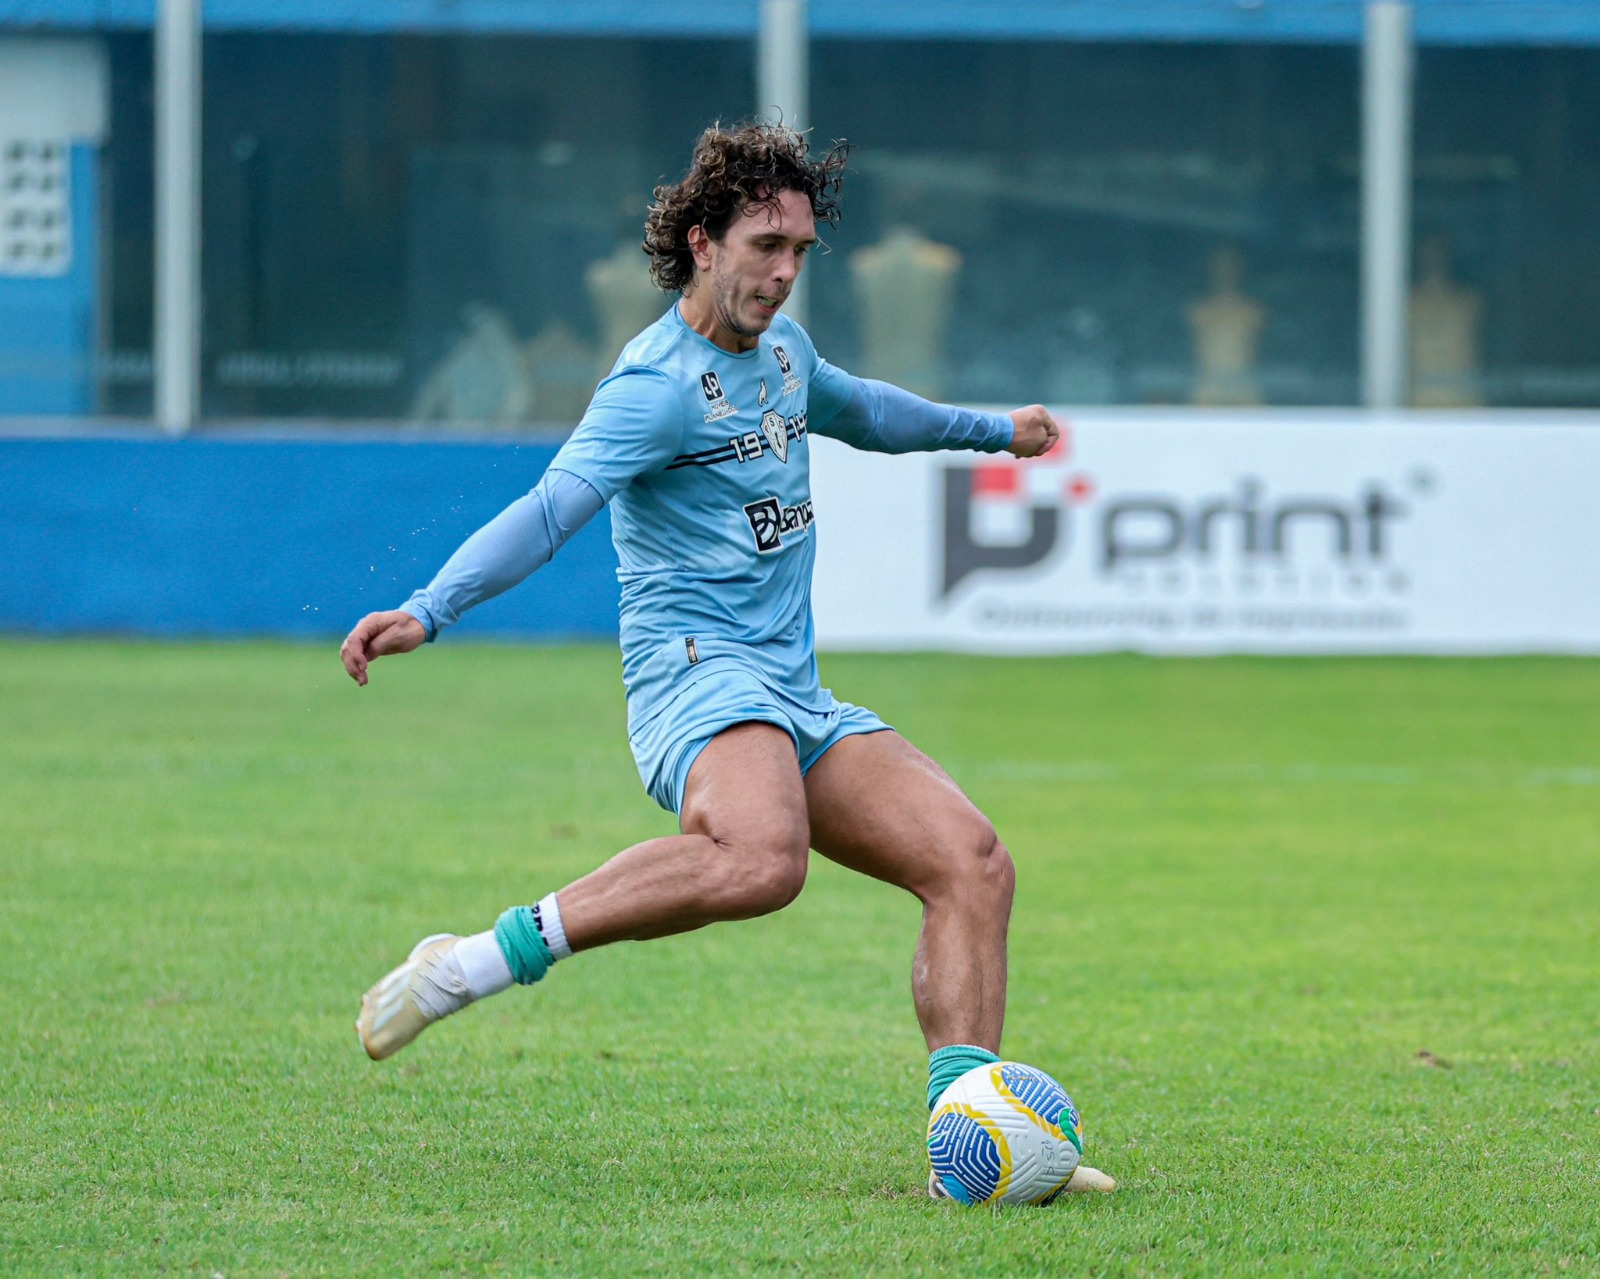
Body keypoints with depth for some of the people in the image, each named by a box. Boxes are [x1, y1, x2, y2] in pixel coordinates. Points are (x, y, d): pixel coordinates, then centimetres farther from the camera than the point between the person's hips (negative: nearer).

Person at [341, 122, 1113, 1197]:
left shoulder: (778, 345, 17)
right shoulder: (659, 383, -11)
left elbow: (853, 410, 41)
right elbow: (550, 511, -24)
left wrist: (991, 431, 55)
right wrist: (429, 611, -40)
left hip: (796, 702, 9)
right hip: (698, 671, -9)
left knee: (974, 866, -5)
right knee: (761, 860, -39)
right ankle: (485, 960, -31)